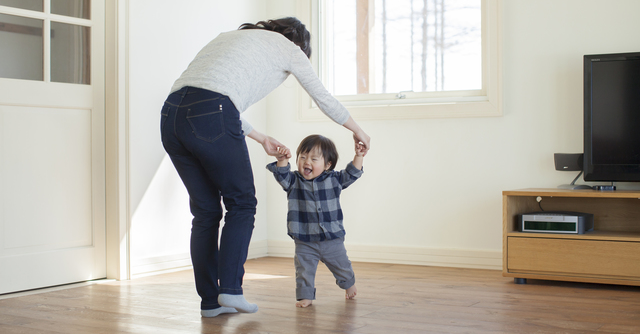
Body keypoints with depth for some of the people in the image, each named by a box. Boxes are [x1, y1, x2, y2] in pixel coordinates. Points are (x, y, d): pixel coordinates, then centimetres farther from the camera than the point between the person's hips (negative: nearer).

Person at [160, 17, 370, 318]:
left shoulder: (234, 37, 34)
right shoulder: (288, 47, 16)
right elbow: (325, 99, 24)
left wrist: (262, 139, 47)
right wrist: (358, 131, 40)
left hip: (171, 115, 7)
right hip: (210, 118, -7)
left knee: (205, 211, 15)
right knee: (241, 204, 11)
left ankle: (210, 301, 17)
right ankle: (230, 289, 3)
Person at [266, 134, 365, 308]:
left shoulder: (333, 179, -2)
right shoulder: (294, 181, -4)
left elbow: (351, 174, 1)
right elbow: (282, 176, -20)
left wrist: (358, 157, -11)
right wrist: (282, 161, -36)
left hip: (332, 239, 1)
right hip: (304, 242, -1)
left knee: (341, 266, 20)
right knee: (304, 270, -3)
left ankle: (348, 283, 47)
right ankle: (306, 295, 13)